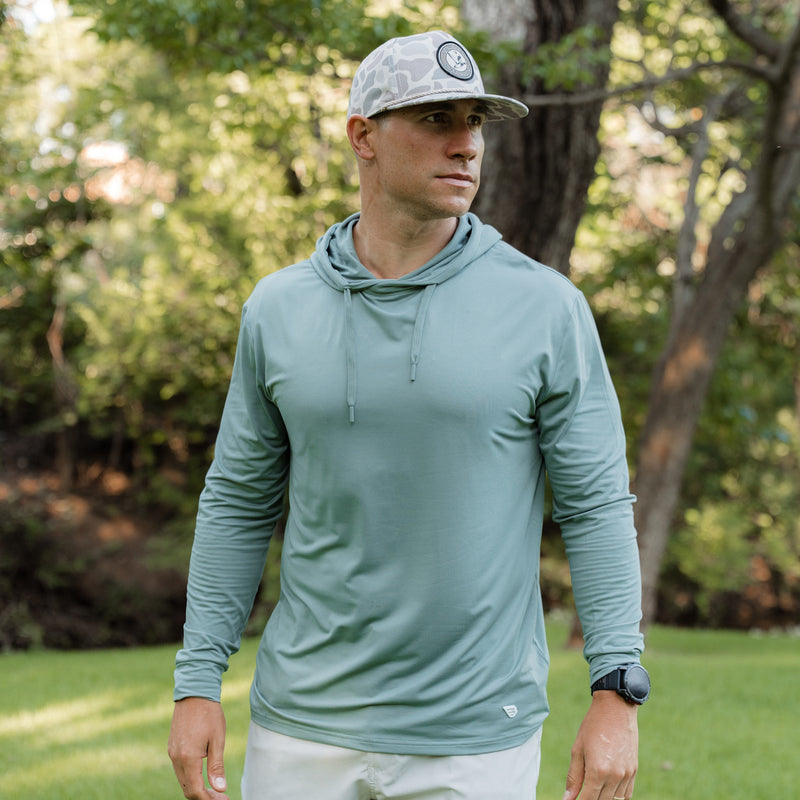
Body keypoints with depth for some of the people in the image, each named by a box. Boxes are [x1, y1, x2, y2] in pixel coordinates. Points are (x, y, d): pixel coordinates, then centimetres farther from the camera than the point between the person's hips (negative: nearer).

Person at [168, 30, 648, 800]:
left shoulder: (546, 308, -4)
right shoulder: (279, 309, 4)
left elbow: (595, 505, -2)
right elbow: (238, 503, 9)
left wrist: (616, 692, -9)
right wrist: (196, 684, 5)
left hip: (477, 738, -2)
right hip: (305, 724, 2)